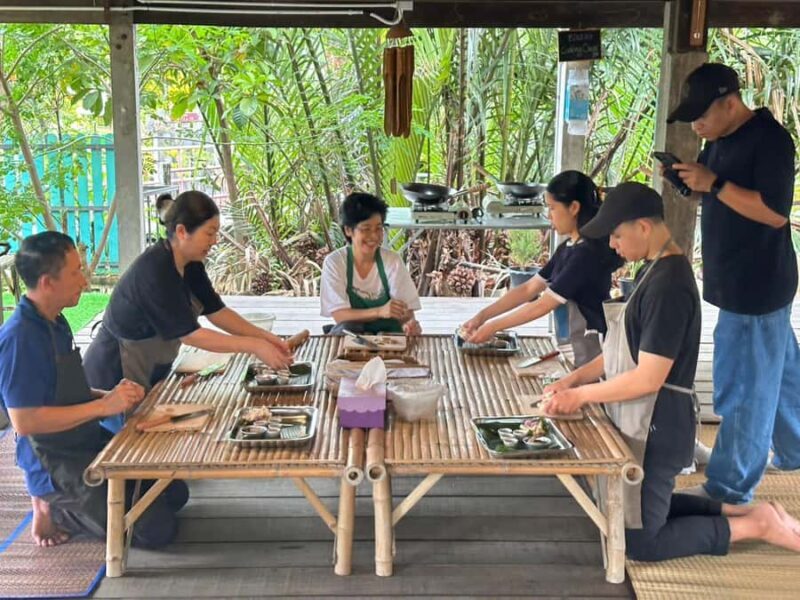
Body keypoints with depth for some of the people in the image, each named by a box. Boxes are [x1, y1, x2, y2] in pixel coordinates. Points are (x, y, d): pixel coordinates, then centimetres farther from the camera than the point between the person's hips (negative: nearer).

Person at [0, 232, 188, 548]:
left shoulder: (56, 324, 8)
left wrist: (112, 395, 0)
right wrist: (103, 406, -22)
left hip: (91, 444, 9)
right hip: (56, 465, -9)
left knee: (174, 494, 10)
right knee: (157, 528, -14)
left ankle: (64, 502, 14)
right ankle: (54, 509, 1)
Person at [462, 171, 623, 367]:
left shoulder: (588, 252, -20)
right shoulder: (568, 248, 8)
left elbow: (542, 305, -19)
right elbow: (528, 289, 10)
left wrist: (493, 327, -11)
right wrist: (483, 316, 2)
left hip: (596, 347, -8)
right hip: (582, 346, 8)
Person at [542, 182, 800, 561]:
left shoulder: (669, 285, -23)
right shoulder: (653, 271, 8)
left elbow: (648, 377, -24)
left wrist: (581, 395, -14)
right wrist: (574, 378, 5)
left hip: (655, 429, -10)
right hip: (640, 422, 10)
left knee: (640, 542, 1)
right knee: (641, 508, 23)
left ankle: (754, 525, 8)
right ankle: (738, 511, 24)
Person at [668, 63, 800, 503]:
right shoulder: (719, 141, 9)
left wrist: (714, 182, -26)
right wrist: (689, 180, -3)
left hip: (757, 287, -9)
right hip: (739, 283, 9)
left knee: (743, 390, -2)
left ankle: (729, 489, 8)